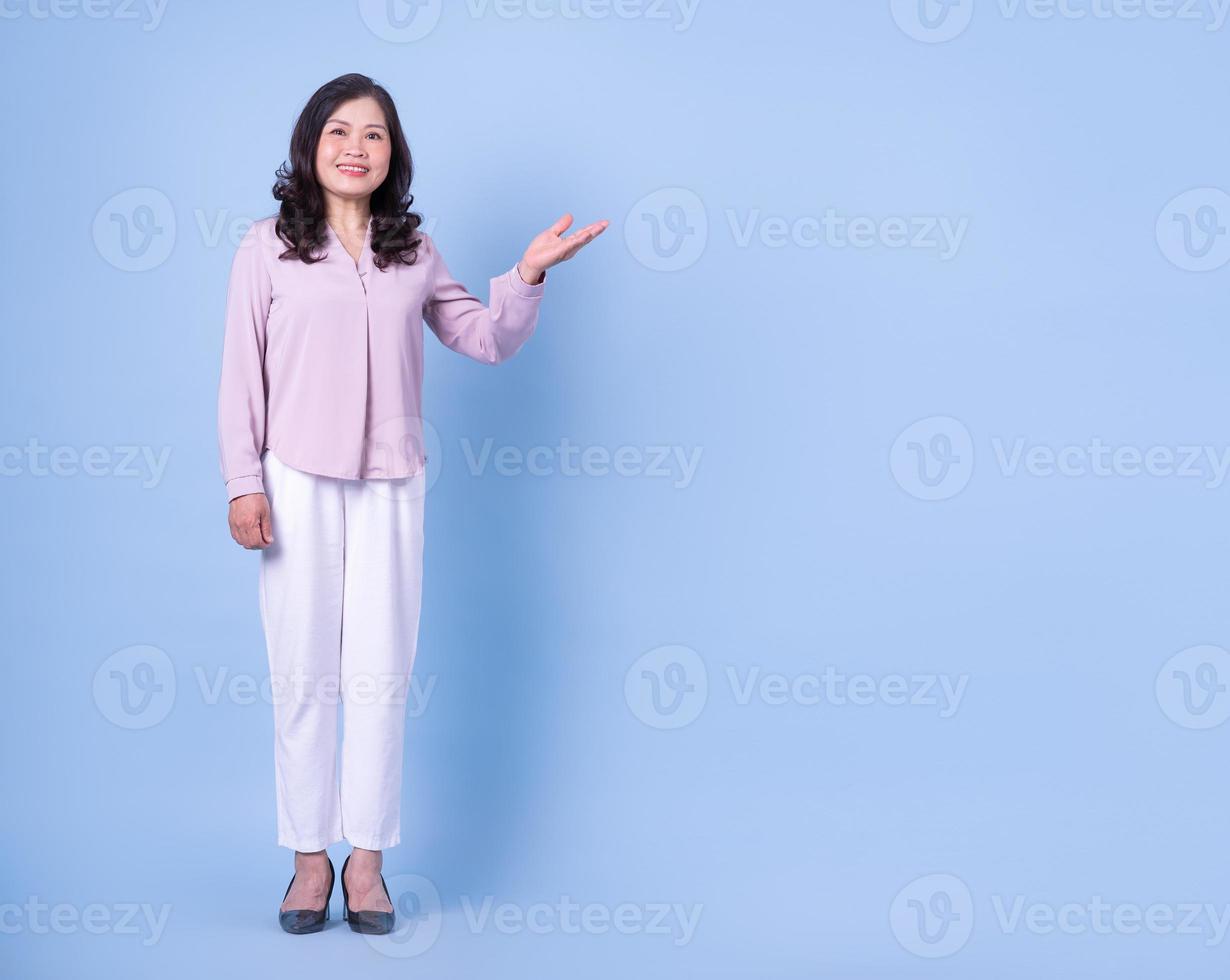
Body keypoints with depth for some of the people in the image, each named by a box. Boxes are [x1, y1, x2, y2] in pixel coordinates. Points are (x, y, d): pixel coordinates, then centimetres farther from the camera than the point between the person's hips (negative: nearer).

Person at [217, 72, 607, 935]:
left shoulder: (414, 252, 9)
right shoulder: (268, 248, 1)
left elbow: (487, 340, 12)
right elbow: (243, 374, 0)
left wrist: (529, 276, -4)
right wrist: (244, 484, -6)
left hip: (391, 485, 2)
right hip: (297, 482, -2)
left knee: (380, 676, 3)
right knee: (303, 676, 3)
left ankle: (367, 858, 14)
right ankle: (310, 857, 15)